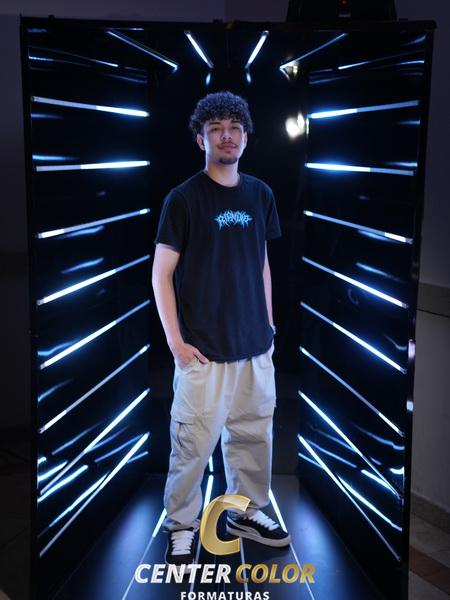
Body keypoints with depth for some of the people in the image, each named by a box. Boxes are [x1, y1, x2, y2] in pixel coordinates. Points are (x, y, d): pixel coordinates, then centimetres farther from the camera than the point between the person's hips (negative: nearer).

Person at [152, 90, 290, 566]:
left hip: (255, 344, 5)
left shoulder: (260, 195, 7)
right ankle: (181, 526, 18)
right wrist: (175, 340, -11)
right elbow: (161, 274, -6)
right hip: (204, 347, -5)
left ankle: (247, 512, 32)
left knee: (254, 433, 13)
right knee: (194, 441, 0)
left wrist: (268, 323, 12)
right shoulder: (183, 198, -7)